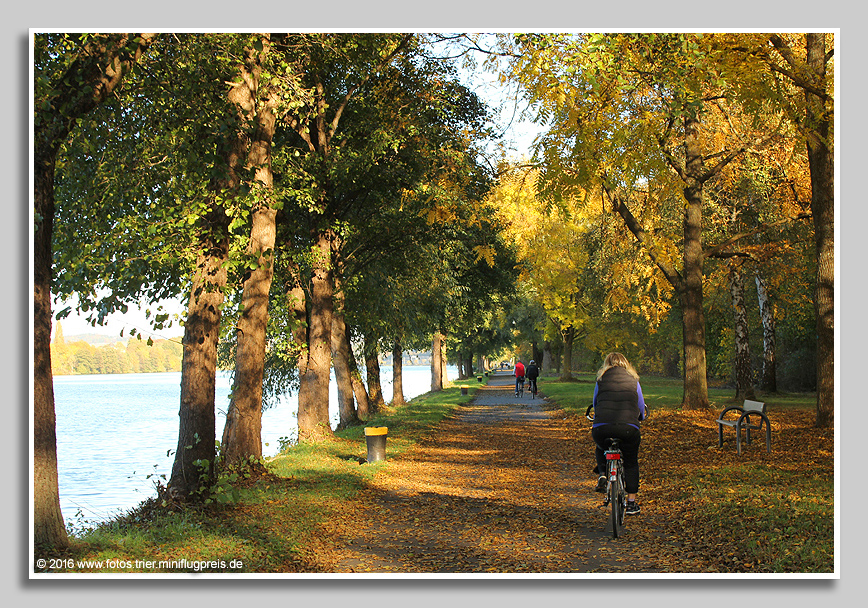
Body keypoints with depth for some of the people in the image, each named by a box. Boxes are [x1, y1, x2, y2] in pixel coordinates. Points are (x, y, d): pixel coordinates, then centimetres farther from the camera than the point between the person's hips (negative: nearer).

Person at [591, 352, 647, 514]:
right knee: (631, 463, 20)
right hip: (629, 429, 0)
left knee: (600, 449, 33)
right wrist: (639, 419, 46)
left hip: (601, 428, 0)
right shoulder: (634, 381, 15)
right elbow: (641, 409, 23)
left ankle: (602, 474, 11)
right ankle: (631, 503, 17)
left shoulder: (601, 381, 14)